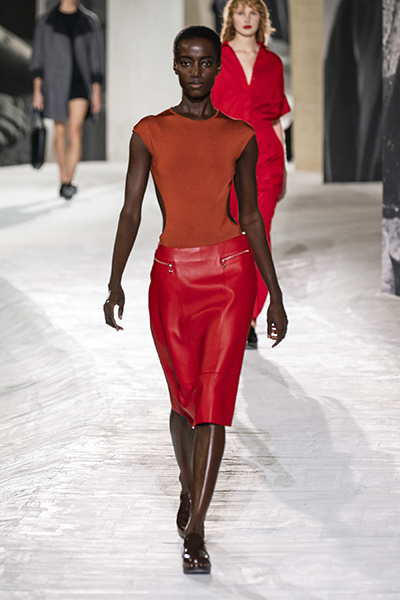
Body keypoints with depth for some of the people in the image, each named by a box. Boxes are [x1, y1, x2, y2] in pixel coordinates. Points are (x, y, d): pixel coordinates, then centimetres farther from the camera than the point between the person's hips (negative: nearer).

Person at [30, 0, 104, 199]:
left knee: (75, 130, -19)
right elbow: (38, 58, 2)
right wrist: (37, 91, -6)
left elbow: (95, 56, 5)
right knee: (60, 133, 10)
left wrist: (97, 93, 1)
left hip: (80, 82, -1)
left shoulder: (90, 21, 5)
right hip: (54, 82, 1)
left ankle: (68, 183, -21)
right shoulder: (45, 22, 3)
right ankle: (64, 180, 27)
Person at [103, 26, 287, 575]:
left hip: (230, 271, -1)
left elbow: (251, 216, 9)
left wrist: (275, 294, 8)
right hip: (172, 274, 1)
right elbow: (131, 209, 0)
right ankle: (188, 489, 40)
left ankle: (195, 531, -7)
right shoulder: (150, 133, 3)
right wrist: (115, 282, -9)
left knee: (213, 401, -9)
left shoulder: (240, 136, 5)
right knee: (184, 398, 12)